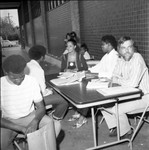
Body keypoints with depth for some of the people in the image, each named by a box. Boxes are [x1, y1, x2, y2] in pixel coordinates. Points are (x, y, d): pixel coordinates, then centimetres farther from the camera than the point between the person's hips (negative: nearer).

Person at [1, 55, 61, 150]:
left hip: (31, 116, 2)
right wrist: (21, 128, -29)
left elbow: (41, 107, -5)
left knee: (56, 125, -20)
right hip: (9, 121, -1)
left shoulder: (32, 81, -12)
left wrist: (35, 122, -28)